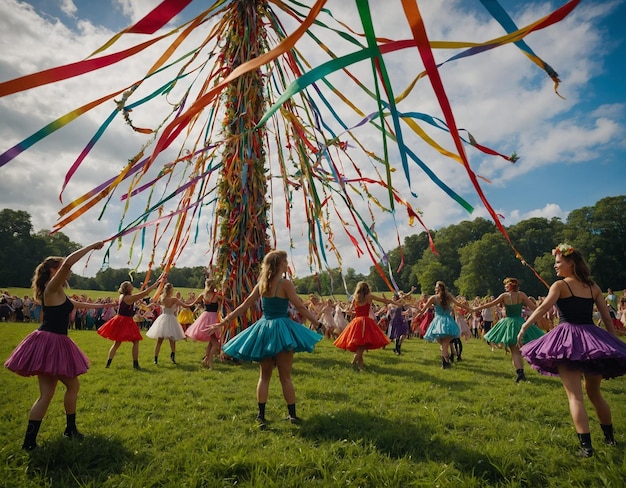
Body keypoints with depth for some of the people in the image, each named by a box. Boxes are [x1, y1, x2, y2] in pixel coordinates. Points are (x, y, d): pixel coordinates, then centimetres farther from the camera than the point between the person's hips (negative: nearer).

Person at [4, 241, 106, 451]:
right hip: (49, 343, -10)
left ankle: (70, 429, 20)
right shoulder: (52, 287, -11)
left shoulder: (58, 292, 16)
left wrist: (96, 305, 50)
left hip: (56, 343, 10)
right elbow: (68, 261, -28)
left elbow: (74, 304, 36)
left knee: (72, 385, 13)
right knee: (46, 394, 2)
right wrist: (92, 246, -21)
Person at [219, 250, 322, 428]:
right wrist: (318, 323, -4)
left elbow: (245, 305, 6)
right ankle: (292, 415, 15)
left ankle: (261, 416, 13)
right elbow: (301, 308, -11)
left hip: (263, 328, 5)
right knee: (285, 376, 6)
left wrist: (225, 320, 14)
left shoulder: (261, 284, 5)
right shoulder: (285, 283, -10)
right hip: (281, 328, -4)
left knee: (264, 376, 13)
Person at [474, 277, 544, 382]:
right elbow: (533, 307, -7)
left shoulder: (504, 296, -7)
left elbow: (491, 304, -1)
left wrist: (476, 309, 8)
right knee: (519, 350, 16)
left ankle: (519, 371, -13)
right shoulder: (521, 295, -5)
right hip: (520, 323, 2)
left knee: (514, 351, 4)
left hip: (509, 322, -2)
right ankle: (521, 371, 15)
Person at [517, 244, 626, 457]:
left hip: (569, 339, -6)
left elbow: (543, 307, -20)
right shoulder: (593, 287, 11)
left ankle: (586, 446, -8)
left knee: (575, 396, -3)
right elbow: (607, 317, 11)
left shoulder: (560, 285, -5)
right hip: (593, 338, 6)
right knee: (594, 392, 24)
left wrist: (524, 327, -21)